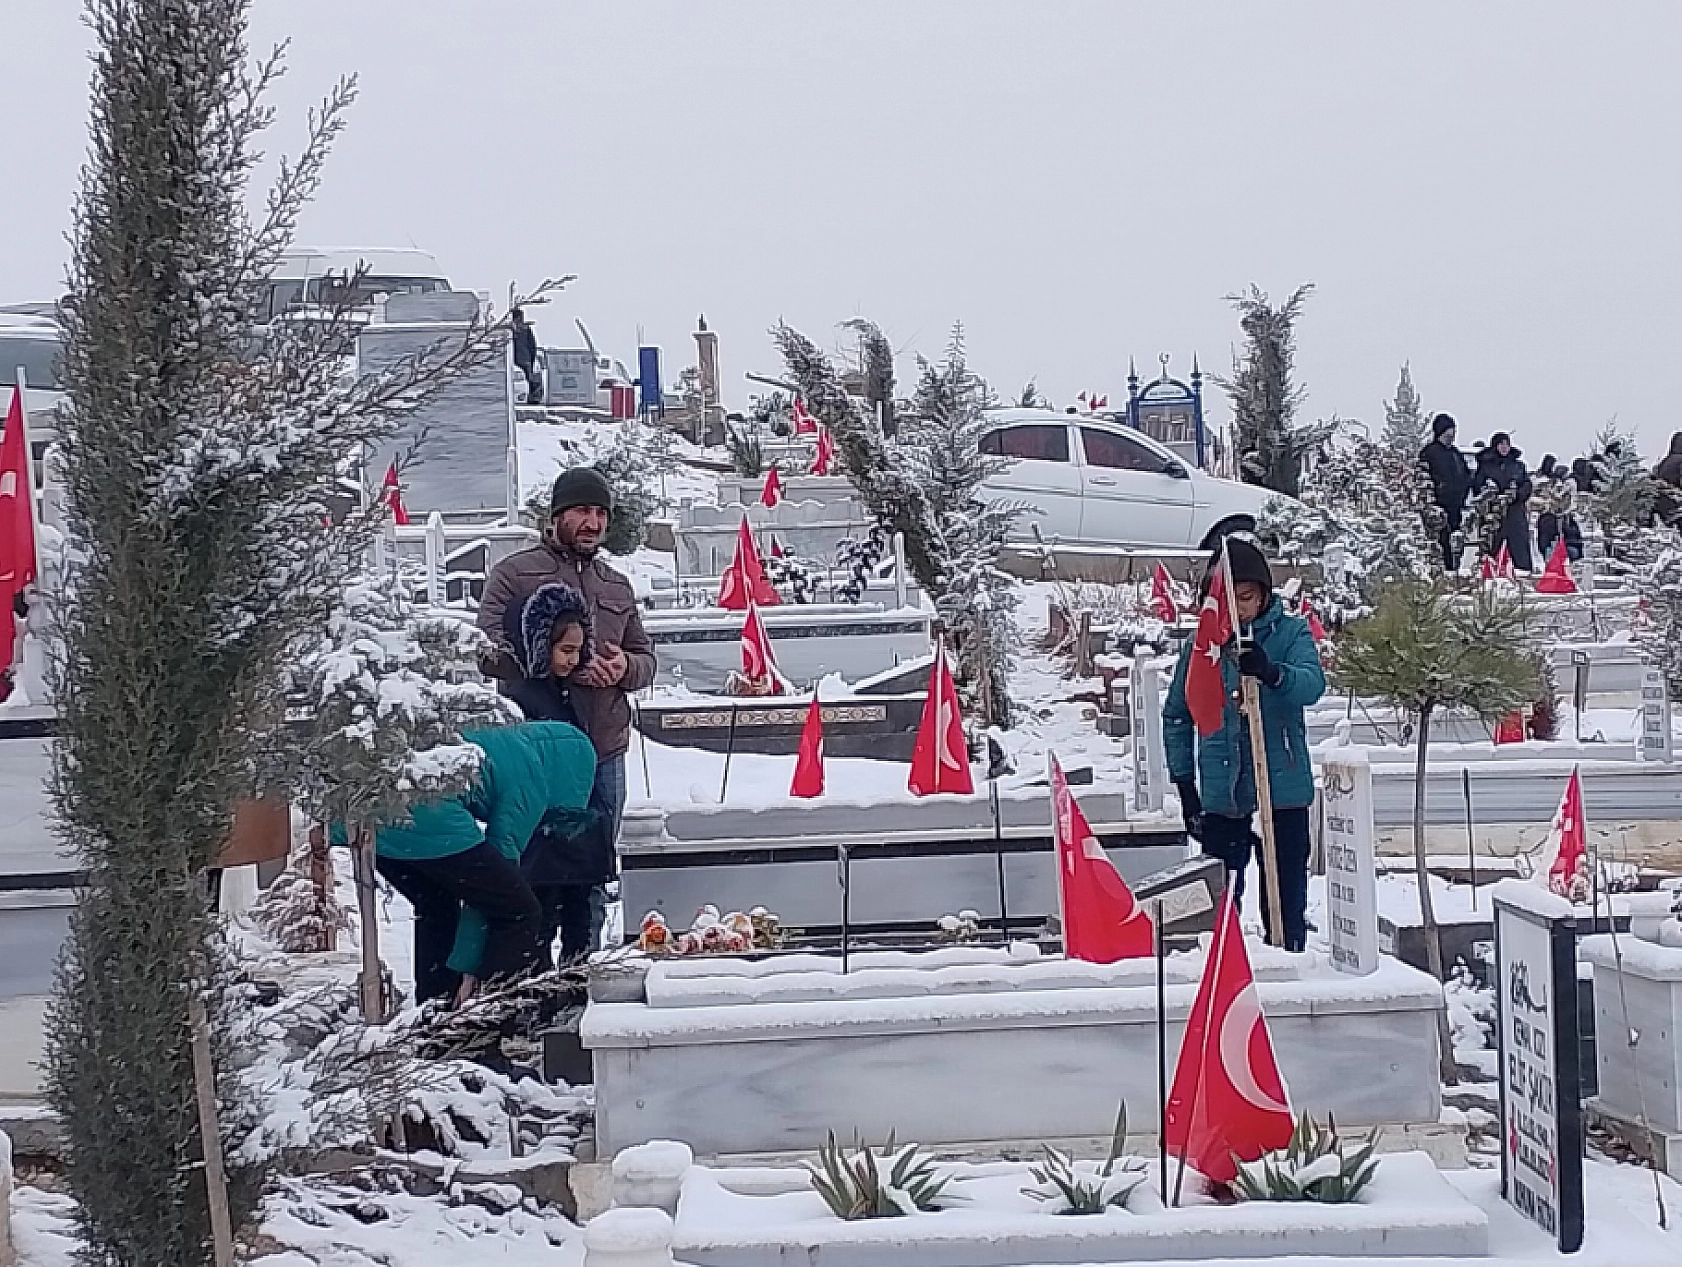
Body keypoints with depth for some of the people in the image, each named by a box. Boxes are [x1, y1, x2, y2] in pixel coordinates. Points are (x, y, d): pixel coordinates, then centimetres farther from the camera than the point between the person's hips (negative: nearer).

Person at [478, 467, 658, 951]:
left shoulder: (617, 586, 17)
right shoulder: (514, 574, -1)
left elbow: (647, 660, 20)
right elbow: (490, 652, -12)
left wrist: (625, 667, -5)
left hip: (605, 754, 6)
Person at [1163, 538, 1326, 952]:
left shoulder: (1291, 633, -2)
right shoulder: (1201, 645, 3)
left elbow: (1313, 683, -21)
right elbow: (1177, 716, 11)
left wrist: (1270, 672, -41)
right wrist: (1184, 783, 6)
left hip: (1284, 792, -2)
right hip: (1220, 794, 2)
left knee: (1286, 905, 3)